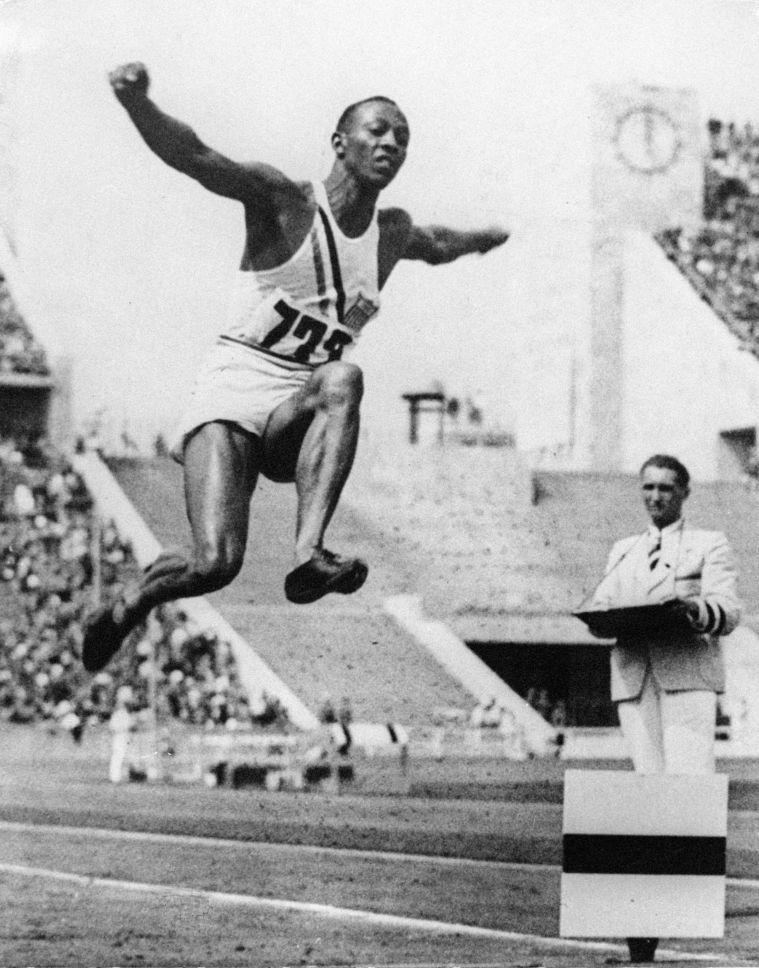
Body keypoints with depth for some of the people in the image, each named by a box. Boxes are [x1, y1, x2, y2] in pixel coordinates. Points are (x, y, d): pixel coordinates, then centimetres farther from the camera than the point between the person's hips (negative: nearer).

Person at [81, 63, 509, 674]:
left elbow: (436, 246, 40)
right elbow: (192, 156, -20)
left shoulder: (393, 234, 13)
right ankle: (135, 599, 14)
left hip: (299, 416, 4)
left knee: (343, 379, -33)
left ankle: (310, 554, -42)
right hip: (232, 395, -4)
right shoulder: (285, 203, -5)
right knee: (216, 565, -21)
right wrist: (136, 101, -38)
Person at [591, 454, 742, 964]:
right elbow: (601, 604, 16)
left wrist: (695, 609, -23)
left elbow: (729, 611, -1)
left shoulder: (710, 545, 12)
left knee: (690, 781, -19)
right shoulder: (624, 551, 26)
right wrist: (604, 617, -9)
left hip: (687, 676, -3)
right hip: (634, 677, 3)